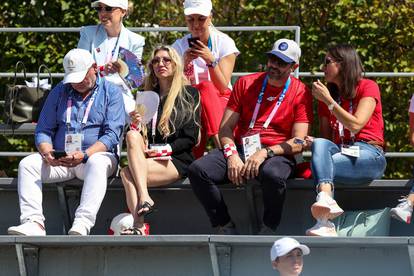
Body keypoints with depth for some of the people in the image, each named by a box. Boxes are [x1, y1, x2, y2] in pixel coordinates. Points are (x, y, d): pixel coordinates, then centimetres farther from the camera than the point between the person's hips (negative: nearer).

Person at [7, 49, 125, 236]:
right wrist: (47, 154, -12)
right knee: (27, 164, -21)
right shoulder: (59, 92, 15)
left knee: (97, 164, -39)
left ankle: (82, 224, -53)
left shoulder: (111, 93, 3)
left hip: (95, 155, -4)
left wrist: (85, 155, -24)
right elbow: (43, 130, 12)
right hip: (59, 160, 4)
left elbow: (112, 135, -8)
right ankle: (34, 223, -36)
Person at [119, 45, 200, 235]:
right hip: (148, 157, 4)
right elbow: (137, 139, 22)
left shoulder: (189, 95, 8)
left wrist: (164, 149, -11)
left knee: (127, 172, -28)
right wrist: (136, 125, 0)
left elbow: (190, 139, 0)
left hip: (177, 160, -4)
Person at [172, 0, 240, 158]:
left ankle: (221, 144, -44)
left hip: (221, 103, -1)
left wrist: (211, 60, -25)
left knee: (205, 88, -35)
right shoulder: (180, 46, 3)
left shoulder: (224, 42, -1)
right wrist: (184, 64, -22)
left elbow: (223, 87, -11)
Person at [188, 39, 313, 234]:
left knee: (273, 175, -41)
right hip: (240, 148, 4)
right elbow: (226, 127, 8)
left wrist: (266, 152, -19)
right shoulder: (246, 84, 12)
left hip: (277, 154, -4)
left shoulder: (300, 93, 3)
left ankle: (268, 231, -19)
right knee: (197, 170, -23)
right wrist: (231, 155, -12)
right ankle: (225, 228, -13)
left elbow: (298, 143, -4)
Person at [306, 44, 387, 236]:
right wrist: (313, 143, -5)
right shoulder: (327, 94, 21)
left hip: (368, 154, -4)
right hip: (341, 152, 4)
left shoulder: (367, 87, 4)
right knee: (320, 144, -32)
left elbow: (355, 125, -9)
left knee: (319, 164, -32)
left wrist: (328, 101, -9)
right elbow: (326, 137, 18)